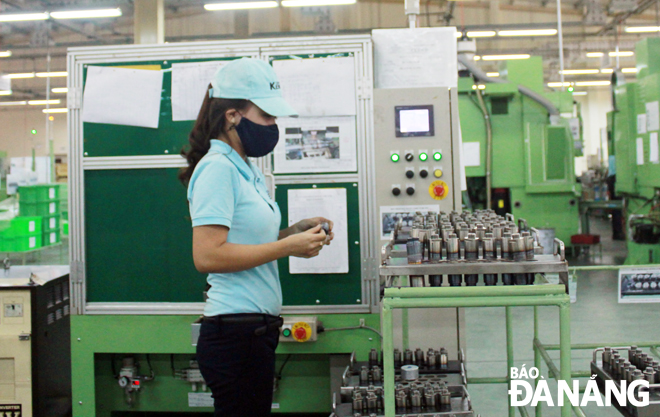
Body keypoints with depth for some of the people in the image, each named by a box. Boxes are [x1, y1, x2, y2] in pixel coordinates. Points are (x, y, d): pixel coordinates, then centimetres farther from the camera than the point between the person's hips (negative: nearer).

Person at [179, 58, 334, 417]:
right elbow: (207, 256, -22)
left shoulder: (245, 170, 15)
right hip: (235, 331, -9)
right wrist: (288, 246, -18)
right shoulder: (217, 168, -13)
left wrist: (294, 231, 5)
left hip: (257, 328, 9)